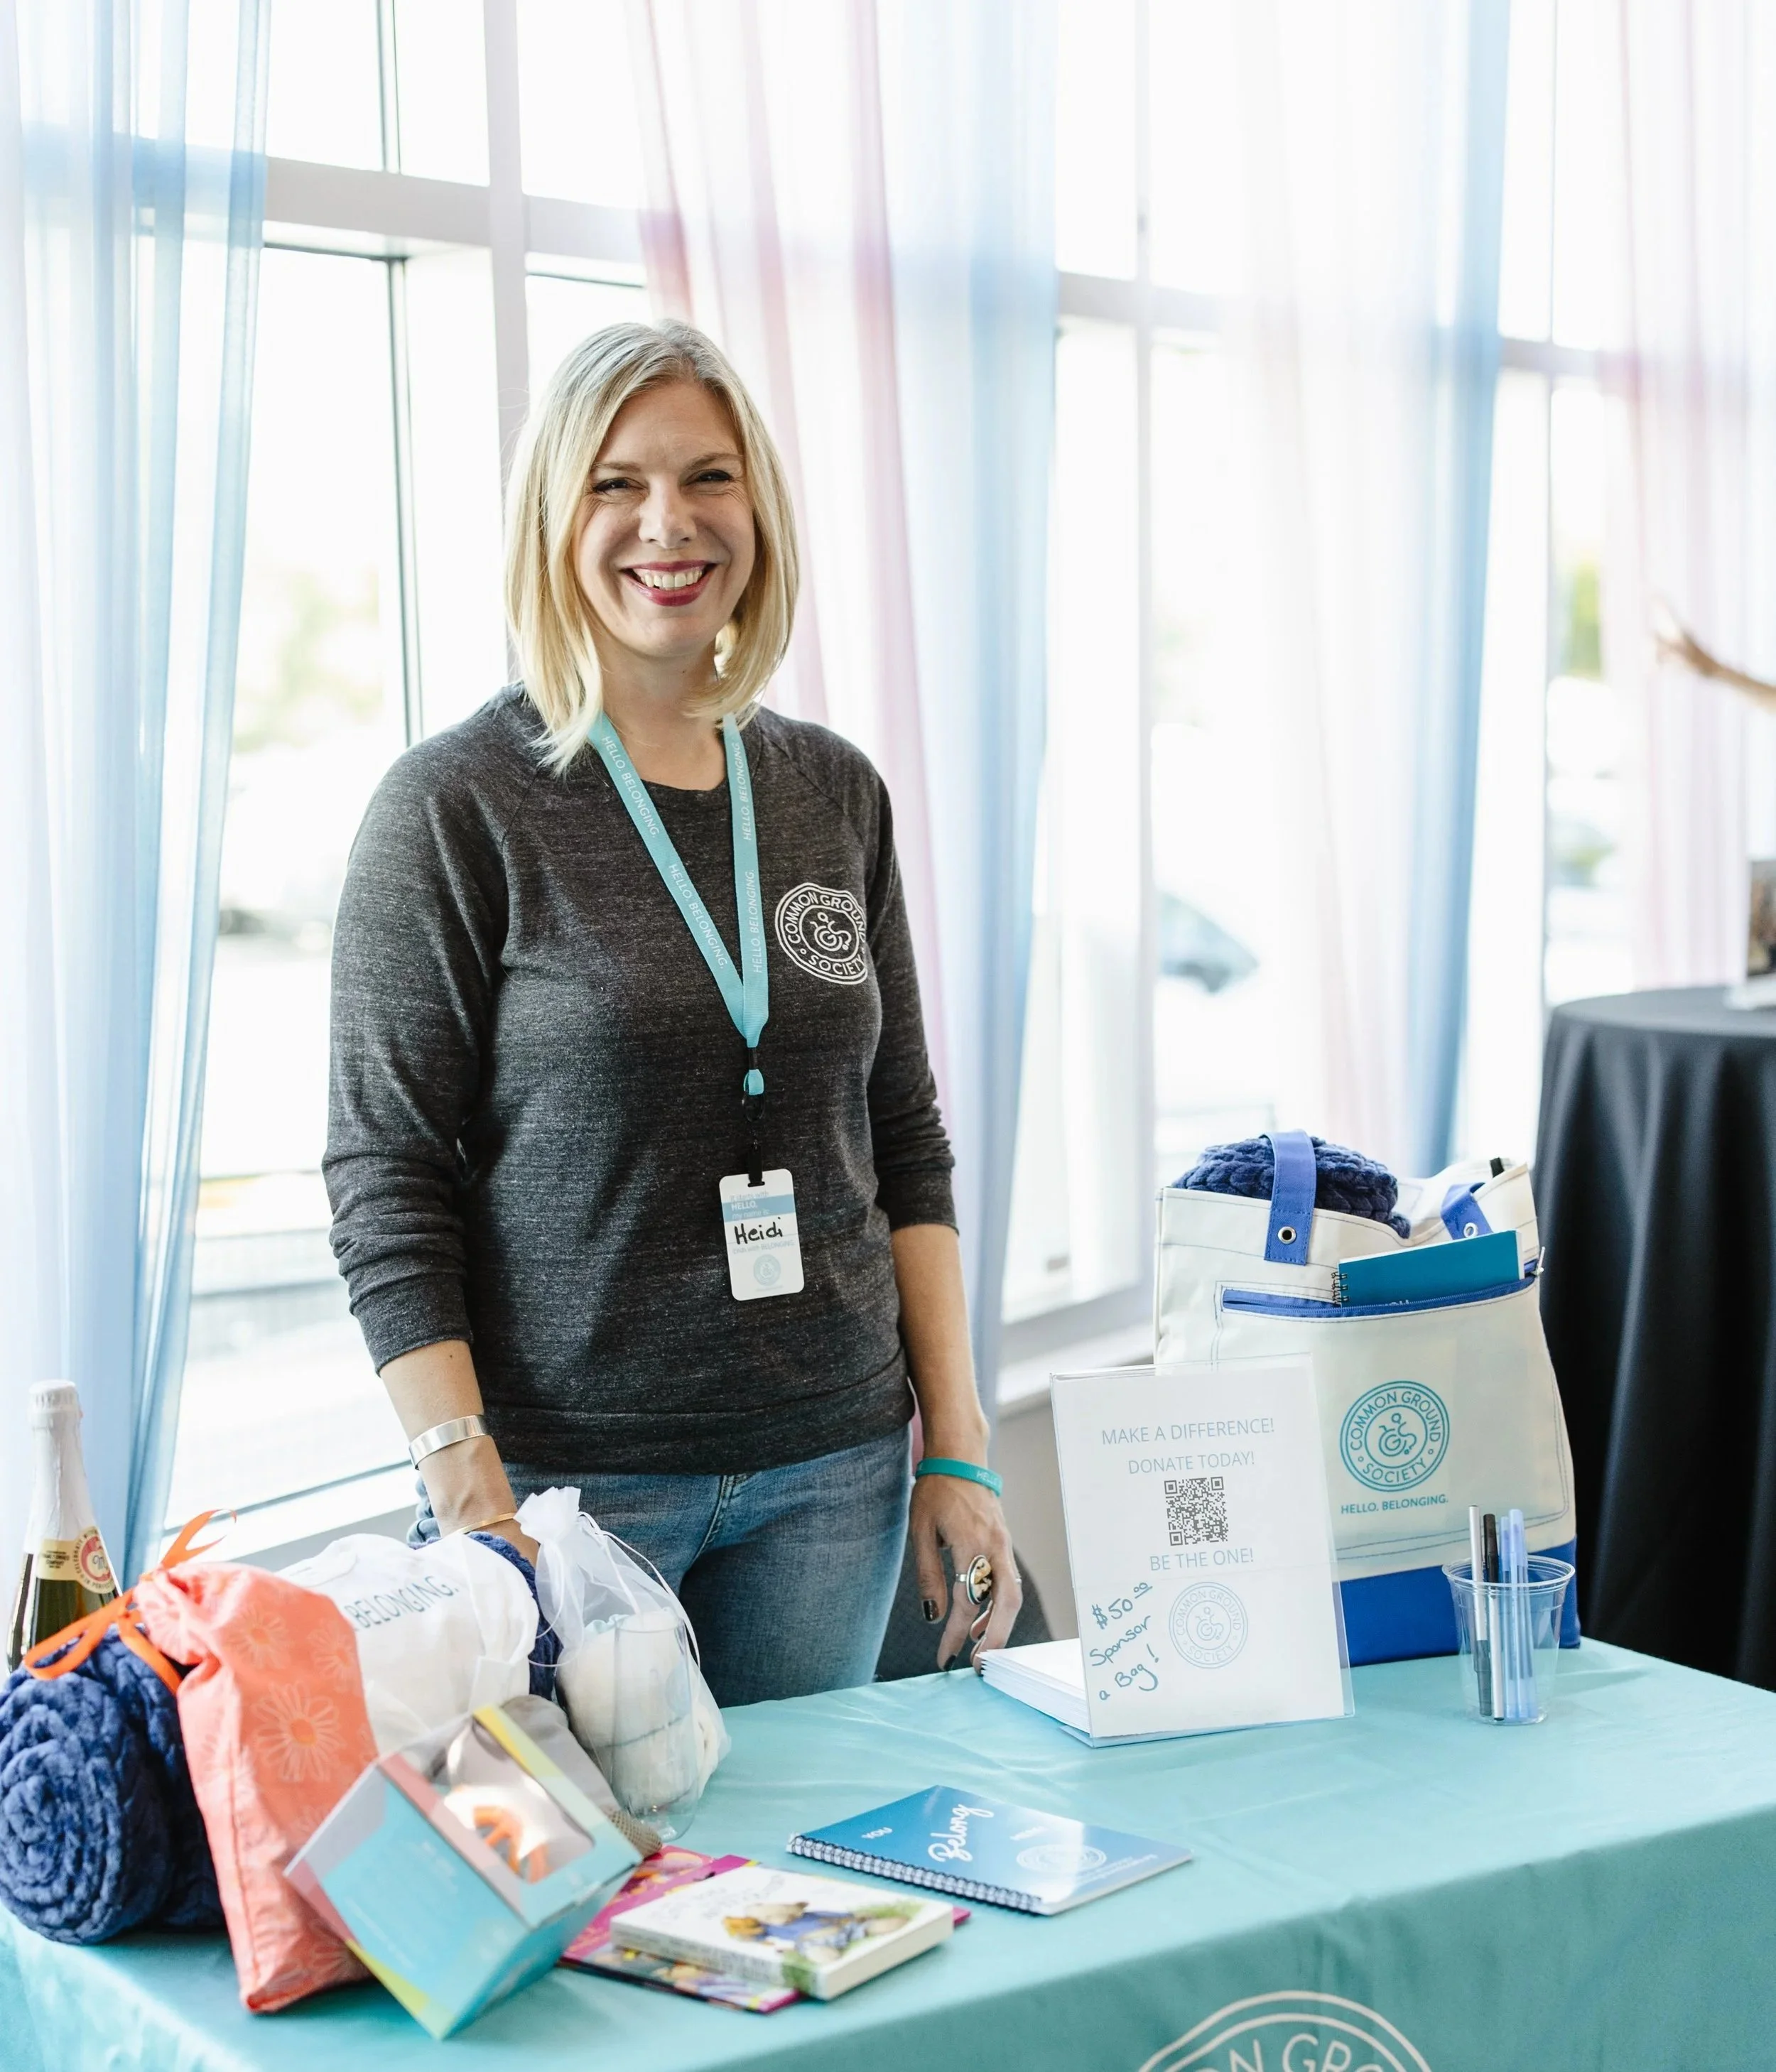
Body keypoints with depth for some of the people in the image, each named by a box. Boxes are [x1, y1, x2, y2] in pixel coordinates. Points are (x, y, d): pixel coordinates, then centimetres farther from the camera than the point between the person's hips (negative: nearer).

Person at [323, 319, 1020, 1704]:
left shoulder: (835, 792, 7)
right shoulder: (456, 807, -7)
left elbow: (902, 1138, 11)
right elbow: (387, 1185, -8)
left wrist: (956, 1447, 6)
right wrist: (470, 1494, -16)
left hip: (833, 1471, 4)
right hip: (566, 1477, -4)